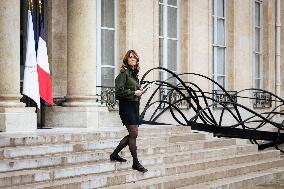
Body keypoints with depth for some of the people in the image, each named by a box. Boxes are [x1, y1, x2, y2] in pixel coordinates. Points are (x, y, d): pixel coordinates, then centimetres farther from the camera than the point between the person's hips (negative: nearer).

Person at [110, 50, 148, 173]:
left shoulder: (134, 74, 16)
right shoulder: (124, 73, -9)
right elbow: (119, 90, -17)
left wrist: (139, 91, 4)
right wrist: (134, 93, -13)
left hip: (134, 105, 9)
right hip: (126, 105, -9)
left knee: (133, 134, 9)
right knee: (133, 134, -8)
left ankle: (114, 154, 21)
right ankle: (136, 163, -2)